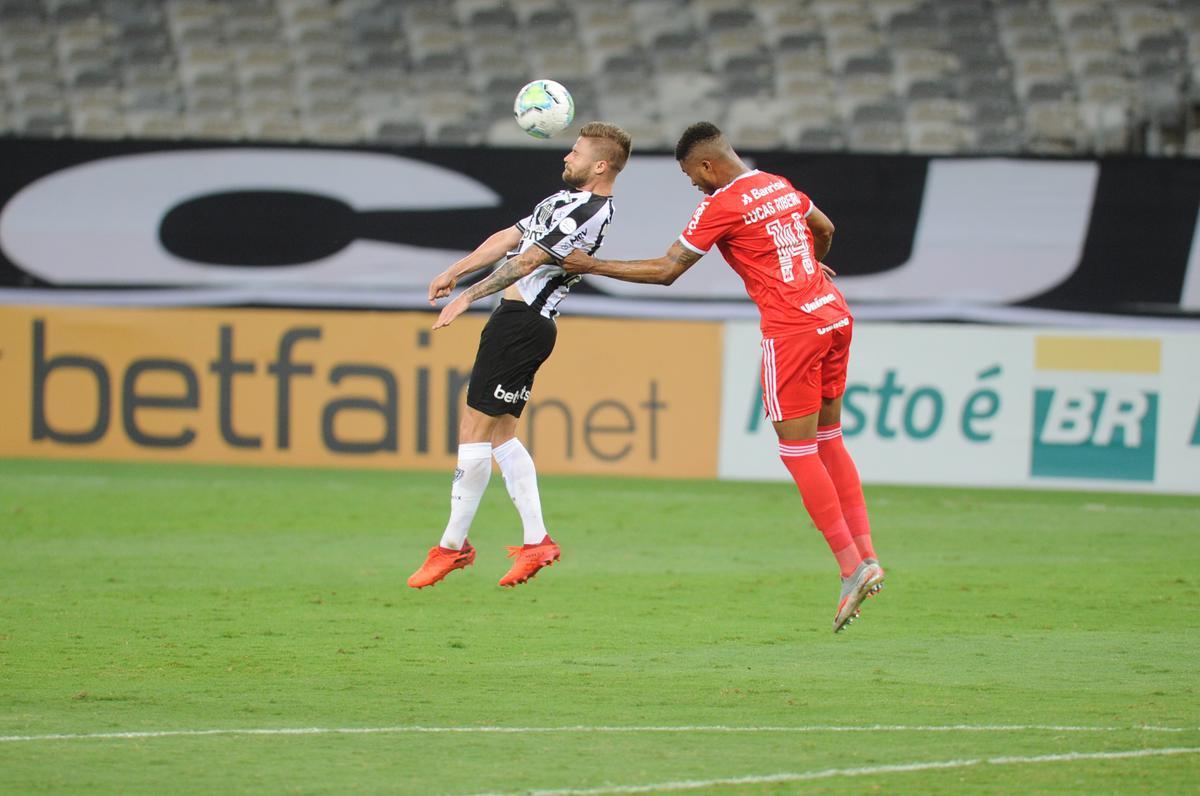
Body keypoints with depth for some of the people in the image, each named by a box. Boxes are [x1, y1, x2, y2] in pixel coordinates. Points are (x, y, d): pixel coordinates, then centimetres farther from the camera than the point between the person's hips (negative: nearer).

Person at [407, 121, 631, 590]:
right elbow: (509, 238, 23)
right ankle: (537, 541, 11)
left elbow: (528, 261, -19)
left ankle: (452, 546, -3)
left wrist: (468, 296, -17)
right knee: (500, 435, 11)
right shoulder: (567, 199, 18)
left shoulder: (590, 211, -15)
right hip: (519, 320, 10)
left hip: (522, 323, -10)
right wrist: (455, 271, 19)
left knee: (474, 433, -8)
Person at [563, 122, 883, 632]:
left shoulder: (721, 206, -10)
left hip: (791, 330, -8)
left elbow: (665, 271, -8)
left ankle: (852, 568, -6)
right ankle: (866, 557, 10)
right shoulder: (780, 186, 13)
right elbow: (824, 229, 31)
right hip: (834, 315, 8)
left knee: (798, 452, -2)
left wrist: (591, 265, 0)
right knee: (830, 441, 15)